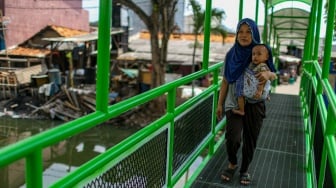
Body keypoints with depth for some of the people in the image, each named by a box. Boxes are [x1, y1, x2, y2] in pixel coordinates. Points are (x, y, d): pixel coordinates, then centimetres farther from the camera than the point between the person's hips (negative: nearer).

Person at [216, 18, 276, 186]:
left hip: (254, 104, 1)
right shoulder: (231, 55, -2)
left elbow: (274, 75, -7)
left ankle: (244, 169, 33)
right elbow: (225, 81, 4)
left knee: (250, 140, 8)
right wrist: (220, 104, 5)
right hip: (234, 103, 0)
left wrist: (268, 74, -31)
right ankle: (232, 163, 16)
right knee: (232, 138, -15)